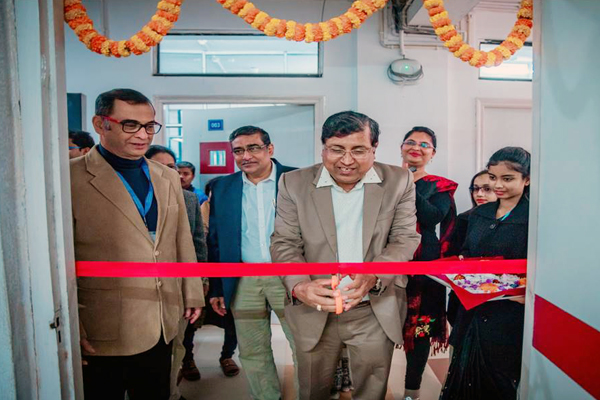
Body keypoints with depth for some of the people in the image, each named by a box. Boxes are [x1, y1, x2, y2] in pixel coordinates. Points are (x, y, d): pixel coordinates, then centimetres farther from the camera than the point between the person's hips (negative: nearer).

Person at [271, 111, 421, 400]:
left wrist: (373, 276, -24)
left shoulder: (399, 181, -5)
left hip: (377, 312, 1)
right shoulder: (294, 183, -6)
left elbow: (405, 239, -5)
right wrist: (299, 286, -23)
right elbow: (284, 243, -4)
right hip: (314, 311, 0)